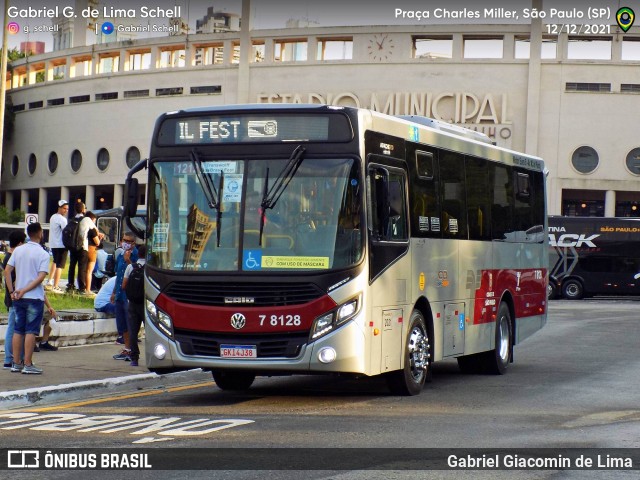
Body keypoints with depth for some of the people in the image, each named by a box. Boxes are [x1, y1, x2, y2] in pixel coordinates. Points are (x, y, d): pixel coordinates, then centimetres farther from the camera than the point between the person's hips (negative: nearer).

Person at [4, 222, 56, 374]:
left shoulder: (18, 250, 6)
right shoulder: (43, 254, -8)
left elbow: (7, 271, 2)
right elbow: (41, 277, -16)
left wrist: (12, 291, 2)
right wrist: (24, 291, -13)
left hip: (18, 298, 5)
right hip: (35, 297, -5)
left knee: (18, 330, 10)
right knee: (31, 331, -2)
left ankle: (16, 364, 13)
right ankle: (28, 365, -2)